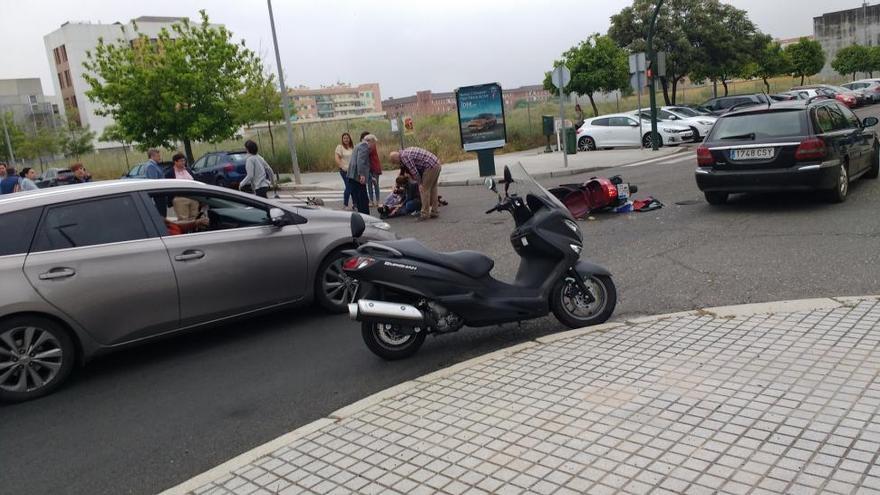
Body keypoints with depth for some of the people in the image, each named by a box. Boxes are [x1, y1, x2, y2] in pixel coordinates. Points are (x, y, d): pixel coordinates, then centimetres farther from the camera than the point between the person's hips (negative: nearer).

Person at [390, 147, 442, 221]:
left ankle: (425, 214, 1)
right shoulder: (406, 152, 18)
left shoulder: (404, 157, -11)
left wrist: (420, 183, 0)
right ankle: (435, 212, 22)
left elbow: (414, 171, -10)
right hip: (437, 164, 10)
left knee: (424, 189, -2)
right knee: (433, 189, 16)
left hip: (431, 167, -10)